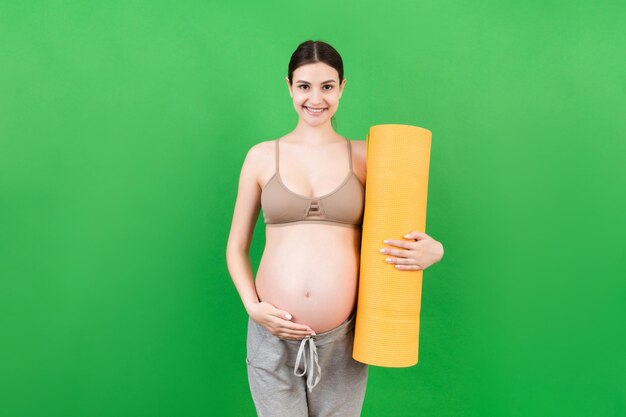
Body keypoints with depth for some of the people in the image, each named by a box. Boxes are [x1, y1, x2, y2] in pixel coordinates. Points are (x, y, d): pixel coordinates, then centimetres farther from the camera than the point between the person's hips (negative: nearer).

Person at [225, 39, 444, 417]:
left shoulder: (363, 156, 1)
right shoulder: (262, 156, 2)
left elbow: (397, 235, 9)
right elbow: (237, 247, 8)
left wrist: (432, 250, -12)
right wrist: (252, 306, -7)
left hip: (341, 339, 1)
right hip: (274, 334, 0)